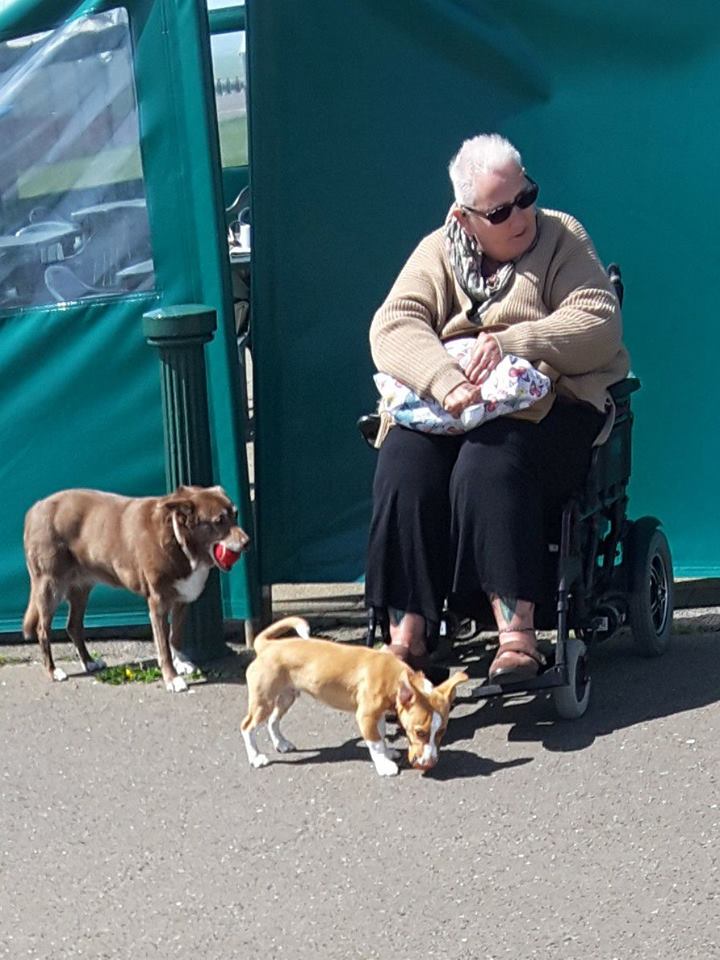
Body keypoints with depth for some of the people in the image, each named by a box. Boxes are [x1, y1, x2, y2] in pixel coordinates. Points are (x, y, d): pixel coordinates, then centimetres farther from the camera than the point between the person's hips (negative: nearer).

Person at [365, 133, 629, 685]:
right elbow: (392, 327, -7)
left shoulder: (562, 239, 4)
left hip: (549, 406, -3)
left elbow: (600, 324, -9)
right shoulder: (438, 253, 9)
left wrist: (514, 342, -24)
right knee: (404, 465, -28)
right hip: (444, 410, 3)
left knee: (490, 463, -34)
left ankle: (517, 633, -38)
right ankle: (407, 635, -29)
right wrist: (446, 382, -27)